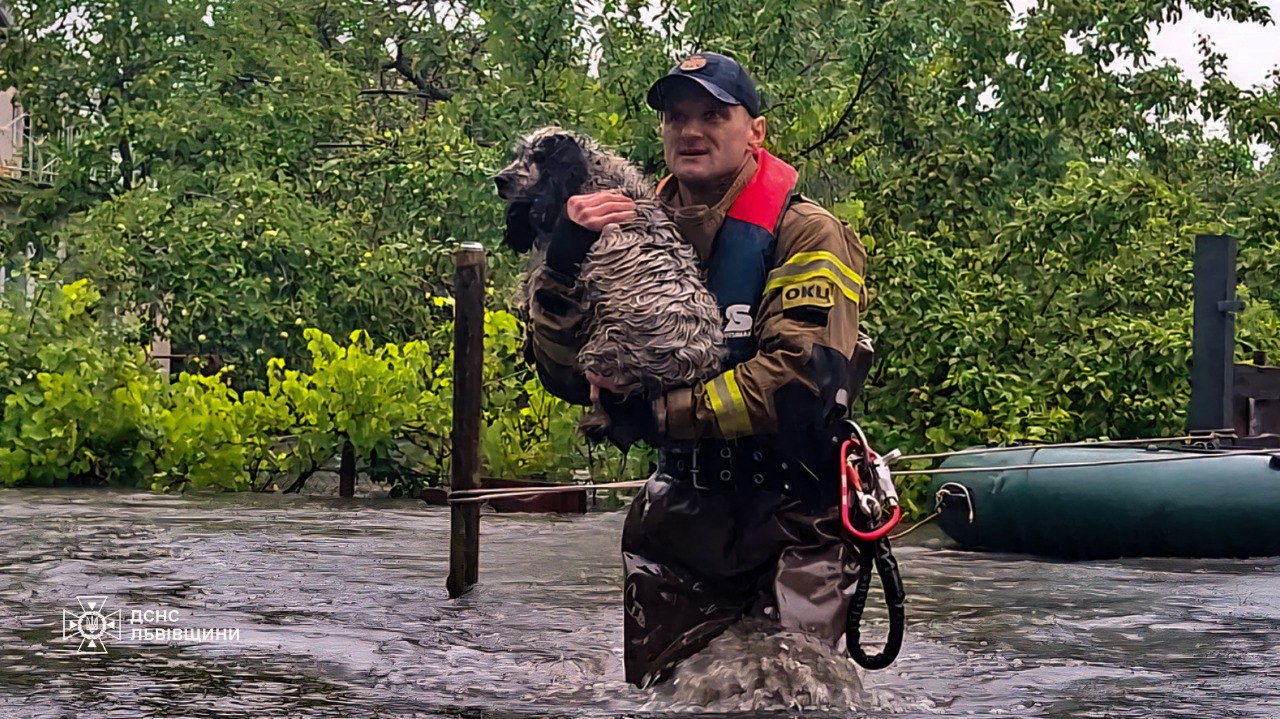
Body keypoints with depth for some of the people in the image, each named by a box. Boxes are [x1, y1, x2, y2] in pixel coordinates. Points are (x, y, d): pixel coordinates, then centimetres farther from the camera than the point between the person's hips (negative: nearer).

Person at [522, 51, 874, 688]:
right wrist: (566, 260, -16)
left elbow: (802, 380, -23)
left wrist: (652, 412, -20)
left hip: (791, 523, -4)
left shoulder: (803, 234, -9)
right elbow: (564, 373, 0)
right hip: (679, 515, 4)